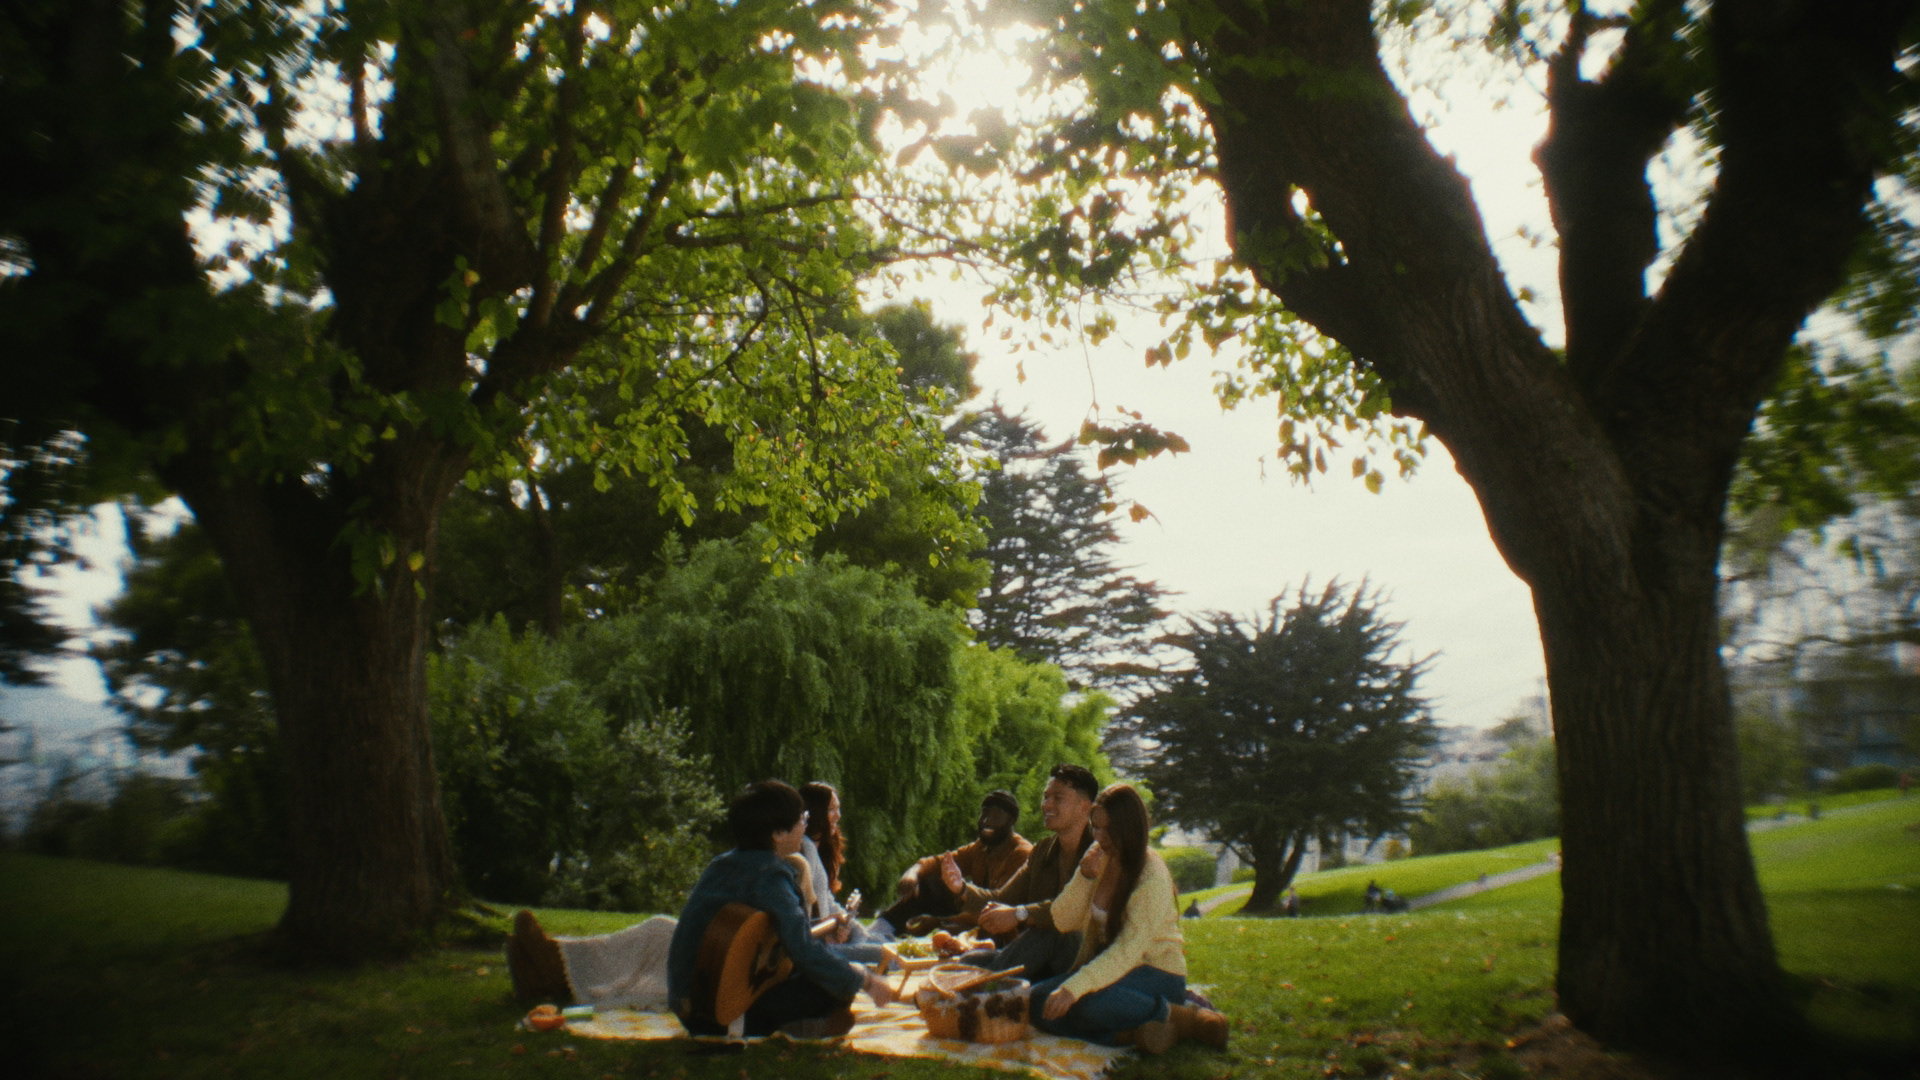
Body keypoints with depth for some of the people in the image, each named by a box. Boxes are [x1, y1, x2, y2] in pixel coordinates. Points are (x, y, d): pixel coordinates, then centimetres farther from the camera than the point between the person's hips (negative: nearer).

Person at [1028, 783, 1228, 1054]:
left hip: (1156, 974, -7)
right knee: (1038, 1003, -15)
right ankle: (1129, 1033, -16)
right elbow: (1063, 922, 0)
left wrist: (1073, 988, -37)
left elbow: (1129, 950, -27)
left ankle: (1183, 1018, -14)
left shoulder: (1152, 876, -19)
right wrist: (1084, 876, -17)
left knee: (1088, 1002, -35)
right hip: (1104, 964, 7)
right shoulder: (1099, 859, 2)